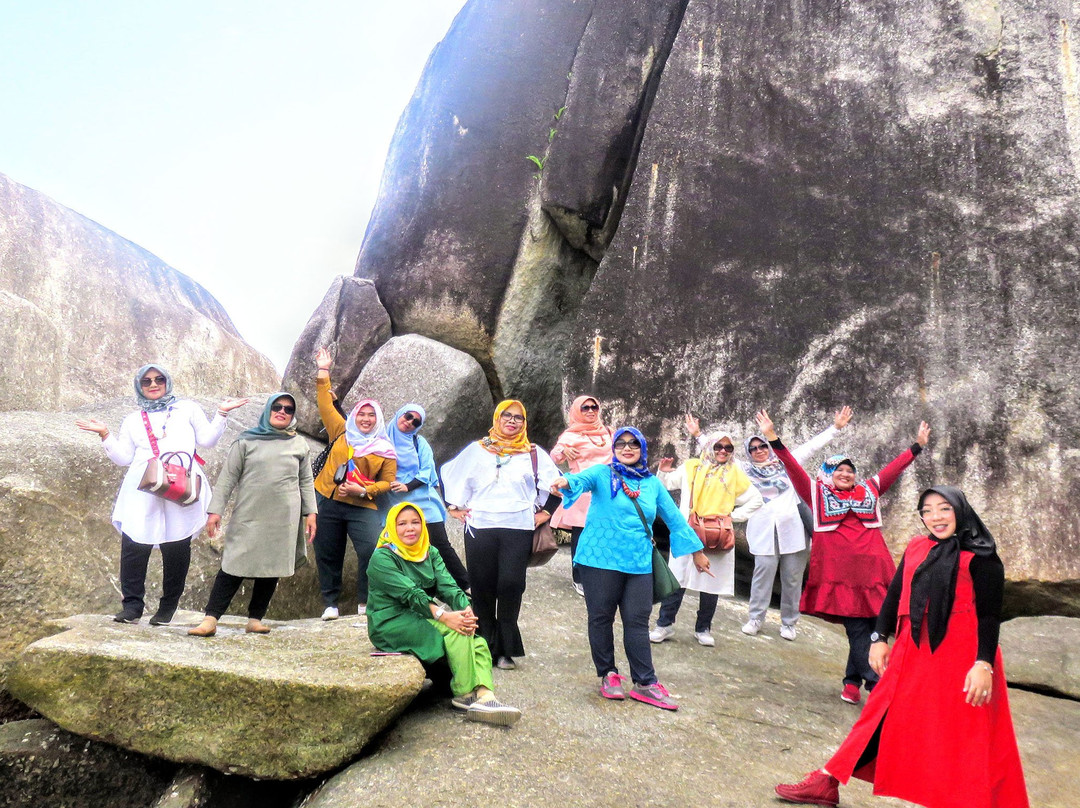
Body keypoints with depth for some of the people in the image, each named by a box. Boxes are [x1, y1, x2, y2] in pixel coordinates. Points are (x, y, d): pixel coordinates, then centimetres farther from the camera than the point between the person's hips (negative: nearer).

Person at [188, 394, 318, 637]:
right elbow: (227, 478, 5)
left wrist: (310, 512, 7)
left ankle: (255, 619, 14)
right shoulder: (247, 441, 6)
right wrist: (216, 510, 0)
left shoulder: (299, 444, 12)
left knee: (272, 569, 5)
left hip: (284, 520, 2)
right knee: (233, 567, -5)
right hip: (248, 517, -2)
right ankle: (210, 619, -2)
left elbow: (306, 482, 15)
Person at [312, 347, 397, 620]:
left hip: (362, 507, -2)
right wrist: (323, 373, 7)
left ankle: (365, 602, 2)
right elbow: (325, 405, 10)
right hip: (327, 502, 2)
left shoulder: (385, 450, 5)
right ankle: (330, 603, 22)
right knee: (327, 554, 7)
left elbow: (387, 482, 4)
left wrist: (363, 491, -12)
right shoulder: (342, 433, 9)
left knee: (372, 551, -16)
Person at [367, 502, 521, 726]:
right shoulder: (382, 558, -9)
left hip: (419, 618, 7)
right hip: (391, 623, -6)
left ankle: (485, 696, -35)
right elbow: (409, 593, -22)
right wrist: (443, 616, -33)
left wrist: (467, 610, -23)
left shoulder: (430, 553, 12)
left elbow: (447, 585, -4)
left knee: (476, 641, -19)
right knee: (455, 631, -28)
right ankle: (464, 694, -18)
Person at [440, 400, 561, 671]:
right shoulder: (477, 450, 14)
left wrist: (545, 511, 8)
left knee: (511, 586, -8)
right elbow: (449, 475, 19)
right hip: (479, 527, 1)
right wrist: (453, 506, 11)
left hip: (518, 529, -1)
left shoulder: (534, 454, 13)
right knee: (482, 588, 1)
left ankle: (506, 650, 2)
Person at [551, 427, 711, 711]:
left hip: (639, 563, 3)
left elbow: (674, 518, 15)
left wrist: (696, 552, 18)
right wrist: (566, 482, -46)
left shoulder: (652, 483, 10)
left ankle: (645, 683, 13)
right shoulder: (602, 473, -1)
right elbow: (582, 479, -22)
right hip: (600, 560, -3)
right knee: (601, 618, 6)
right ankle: (608, 675, 22)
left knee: (637, 621, 4)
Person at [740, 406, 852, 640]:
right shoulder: (746, 471, 11)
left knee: (792, 576, 2)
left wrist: (835, 427, 12)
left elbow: (810, 446, 13)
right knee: (763, 571, -9)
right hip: (764, 531, -1)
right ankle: (756, 618, 2)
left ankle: (788, 622, 11)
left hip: (793, 529, 1)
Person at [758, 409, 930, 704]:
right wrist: (773, 439, -3)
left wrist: (917, 446, 30)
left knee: (868, 627, 1)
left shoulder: (869, 491, 18)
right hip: (837, 570, -3)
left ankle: (852, 682, 14)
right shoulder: (817, 493, 10)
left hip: (870, 568, 3)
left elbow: (894, 468, 25)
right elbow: (792, 467, 4)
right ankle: (876, 685, -3)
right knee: (857, 630, -5)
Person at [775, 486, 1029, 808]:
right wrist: (880, 638, 10)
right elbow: (894, 596, 15)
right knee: (883, 719, 11)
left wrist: (984, 664, -16)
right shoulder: (915, 549, 10)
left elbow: (989, 615, -9)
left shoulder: (981, 557, -5)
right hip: (912, 652, 6)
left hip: (960, 657, -6)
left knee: (962, 736, 2)